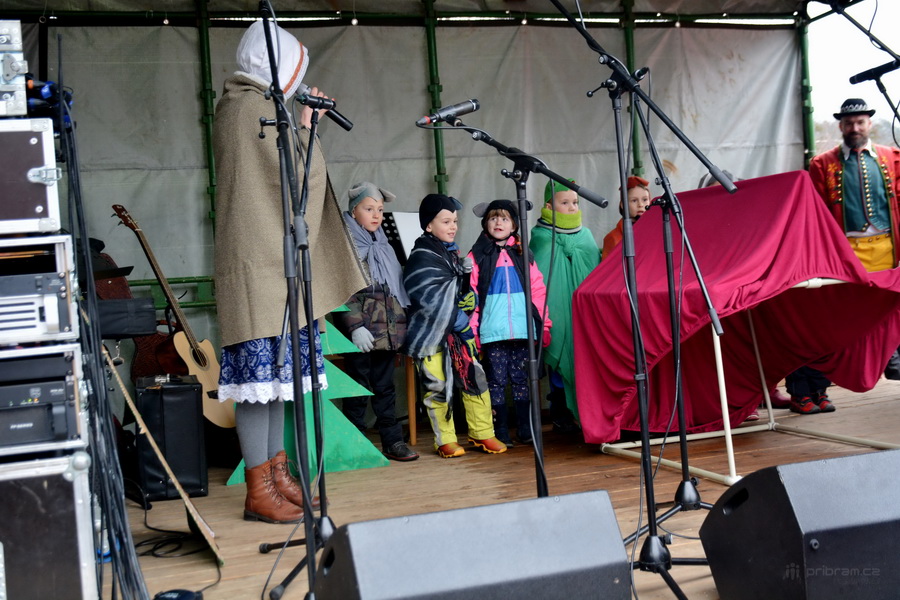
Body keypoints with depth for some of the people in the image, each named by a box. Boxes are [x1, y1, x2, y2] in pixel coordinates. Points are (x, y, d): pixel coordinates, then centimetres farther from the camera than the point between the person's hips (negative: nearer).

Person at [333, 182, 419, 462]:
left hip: (386, 331, 7)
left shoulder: (384, 247, 17)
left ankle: (392, 440, 16)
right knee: (358, 389, 0)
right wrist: (355, 326, -20)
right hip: (361, 333, -6)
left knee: (385, 387, 11)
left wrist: (401, 324, 17)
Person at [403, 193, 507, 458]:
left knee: (476, 378, 5)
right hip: (433, 333, -7)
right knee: (438, 386, -1)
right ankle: (445, 441, 13)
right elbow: (432, 299, -19)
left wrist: (469, 299, 0)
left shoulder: (453, 252, 14)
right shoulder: (421, 259, -12)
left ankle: (482, 433, 18)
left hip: (460, 330, 7)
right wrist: (457, 319, -16)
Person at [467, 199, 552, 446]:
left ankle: (526, 428, 14)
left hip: (523, 330, 2)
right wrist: (471, 330, -4)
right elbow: (470, 295, 2)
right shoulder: (477, 256, 6)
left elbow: (538, 291, 12)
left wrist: (544, 324, 7)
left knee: (522, 380, 6)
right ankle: (500, 432, 8)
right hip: (492, 332, -2)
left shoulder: (523, 255, 12)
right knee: (496, 381, 2)